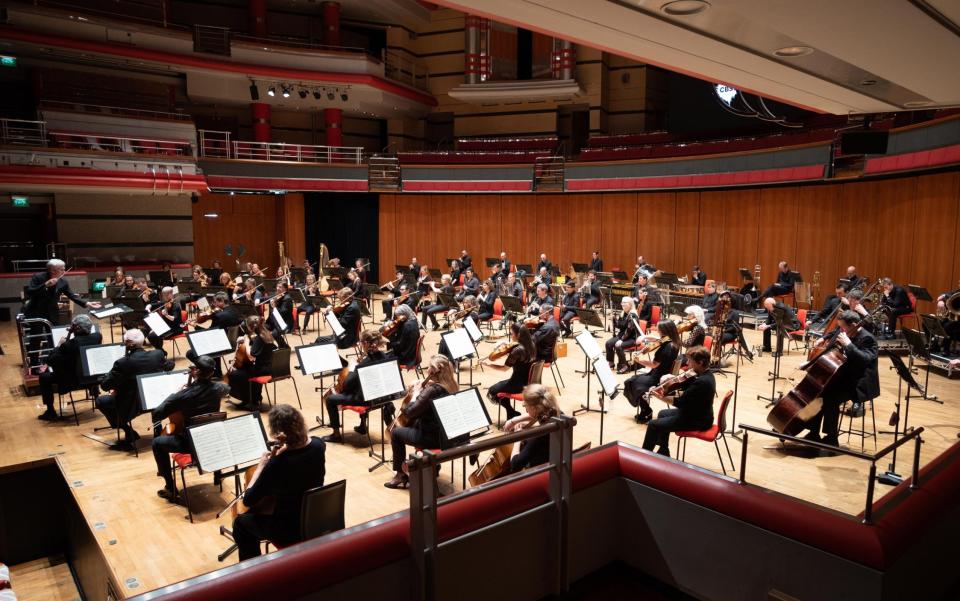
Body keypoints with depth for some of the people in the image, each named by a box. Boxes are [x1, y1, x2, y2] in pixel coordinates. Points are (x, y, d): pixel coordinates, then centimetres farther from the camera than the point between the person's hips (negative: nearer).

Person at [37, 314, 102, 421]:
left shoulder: (71, 343, -25)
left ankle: (50, 412, 16)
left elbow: (50, 360, -18)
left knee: (43, 377, 12)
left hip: (73, 380, -6)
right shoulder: (97, 336, -10)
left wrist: (59, 345, -4)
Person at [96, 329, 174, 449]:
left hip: (132, 405, -5)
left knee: (100, 400, 17)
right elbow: (169, 367, 12)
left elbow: (104, 385, -14)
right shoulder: (158, 354, -10)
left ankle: (129, 434, 12)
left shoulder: (122, 363, -21)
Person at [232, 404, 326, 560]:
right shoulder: (318, 445, -13)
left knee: (241, 523, 20)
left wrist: (261, 466, -11)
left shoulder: (277, 464, -30)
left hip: (290, 532, -6)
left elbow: (248, 501, -17)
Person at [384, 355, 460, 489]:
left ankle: (400, 474, 24)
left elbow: (409, 412, -23)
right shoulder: (452, 386, 0)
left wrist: (415, 393, -10)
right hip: (446, 434, 8)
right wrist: (421, 389, 4)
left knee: (396, 432, 13)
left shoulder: (432, 390, -25)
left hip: (432, 438, -8)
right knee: (410, 425, 31)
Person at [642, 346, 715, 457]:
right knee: (662, 414, 26)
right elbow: (683, 385, 9)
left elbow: (680, 402, -27)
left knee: (653, 425, -6)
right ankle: (663, 452, 34)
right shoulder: (704, 374, 0)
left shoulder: (702, 381, -31)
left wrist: (659, 396, -17)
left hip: (698, 420, -10)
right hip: (696, 413, 11)